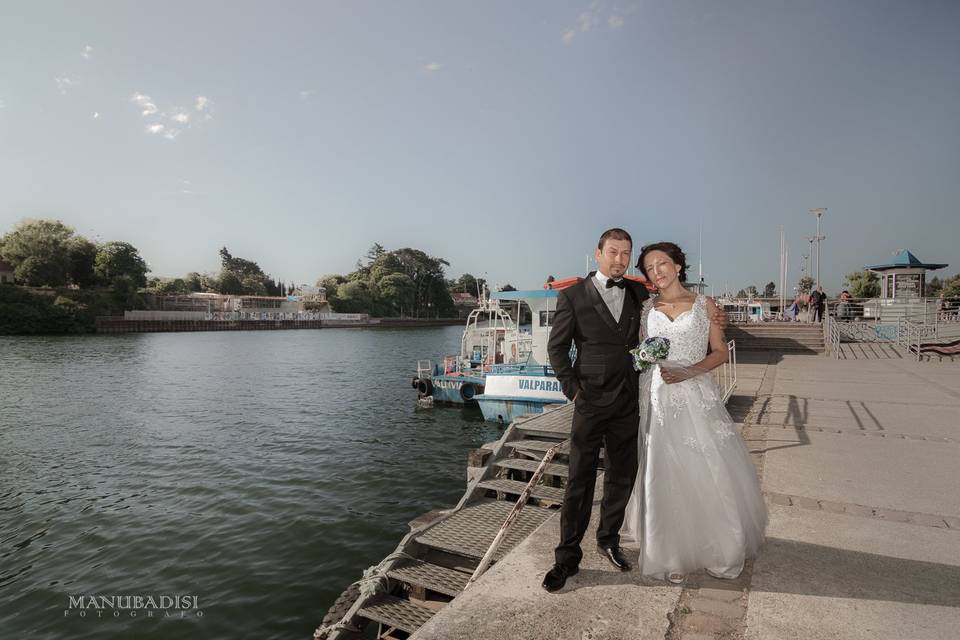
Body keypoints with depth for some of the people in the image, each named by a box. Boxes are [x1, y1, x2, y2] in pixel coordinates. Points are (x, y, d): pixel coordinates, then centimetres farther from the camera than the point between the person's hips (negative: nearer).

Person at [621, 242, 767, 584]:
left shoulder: (704, 304, 4)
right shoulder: (645, 309, 8)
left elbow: (720, 352, 1)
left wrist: (688, 372, -13)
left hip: (696, 397, -1)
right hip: (658, 400, 1)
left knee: (710, 472, 2)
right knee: (665, 476, 5)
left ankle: (719, 545, 28)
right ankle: (672, 554, 23)